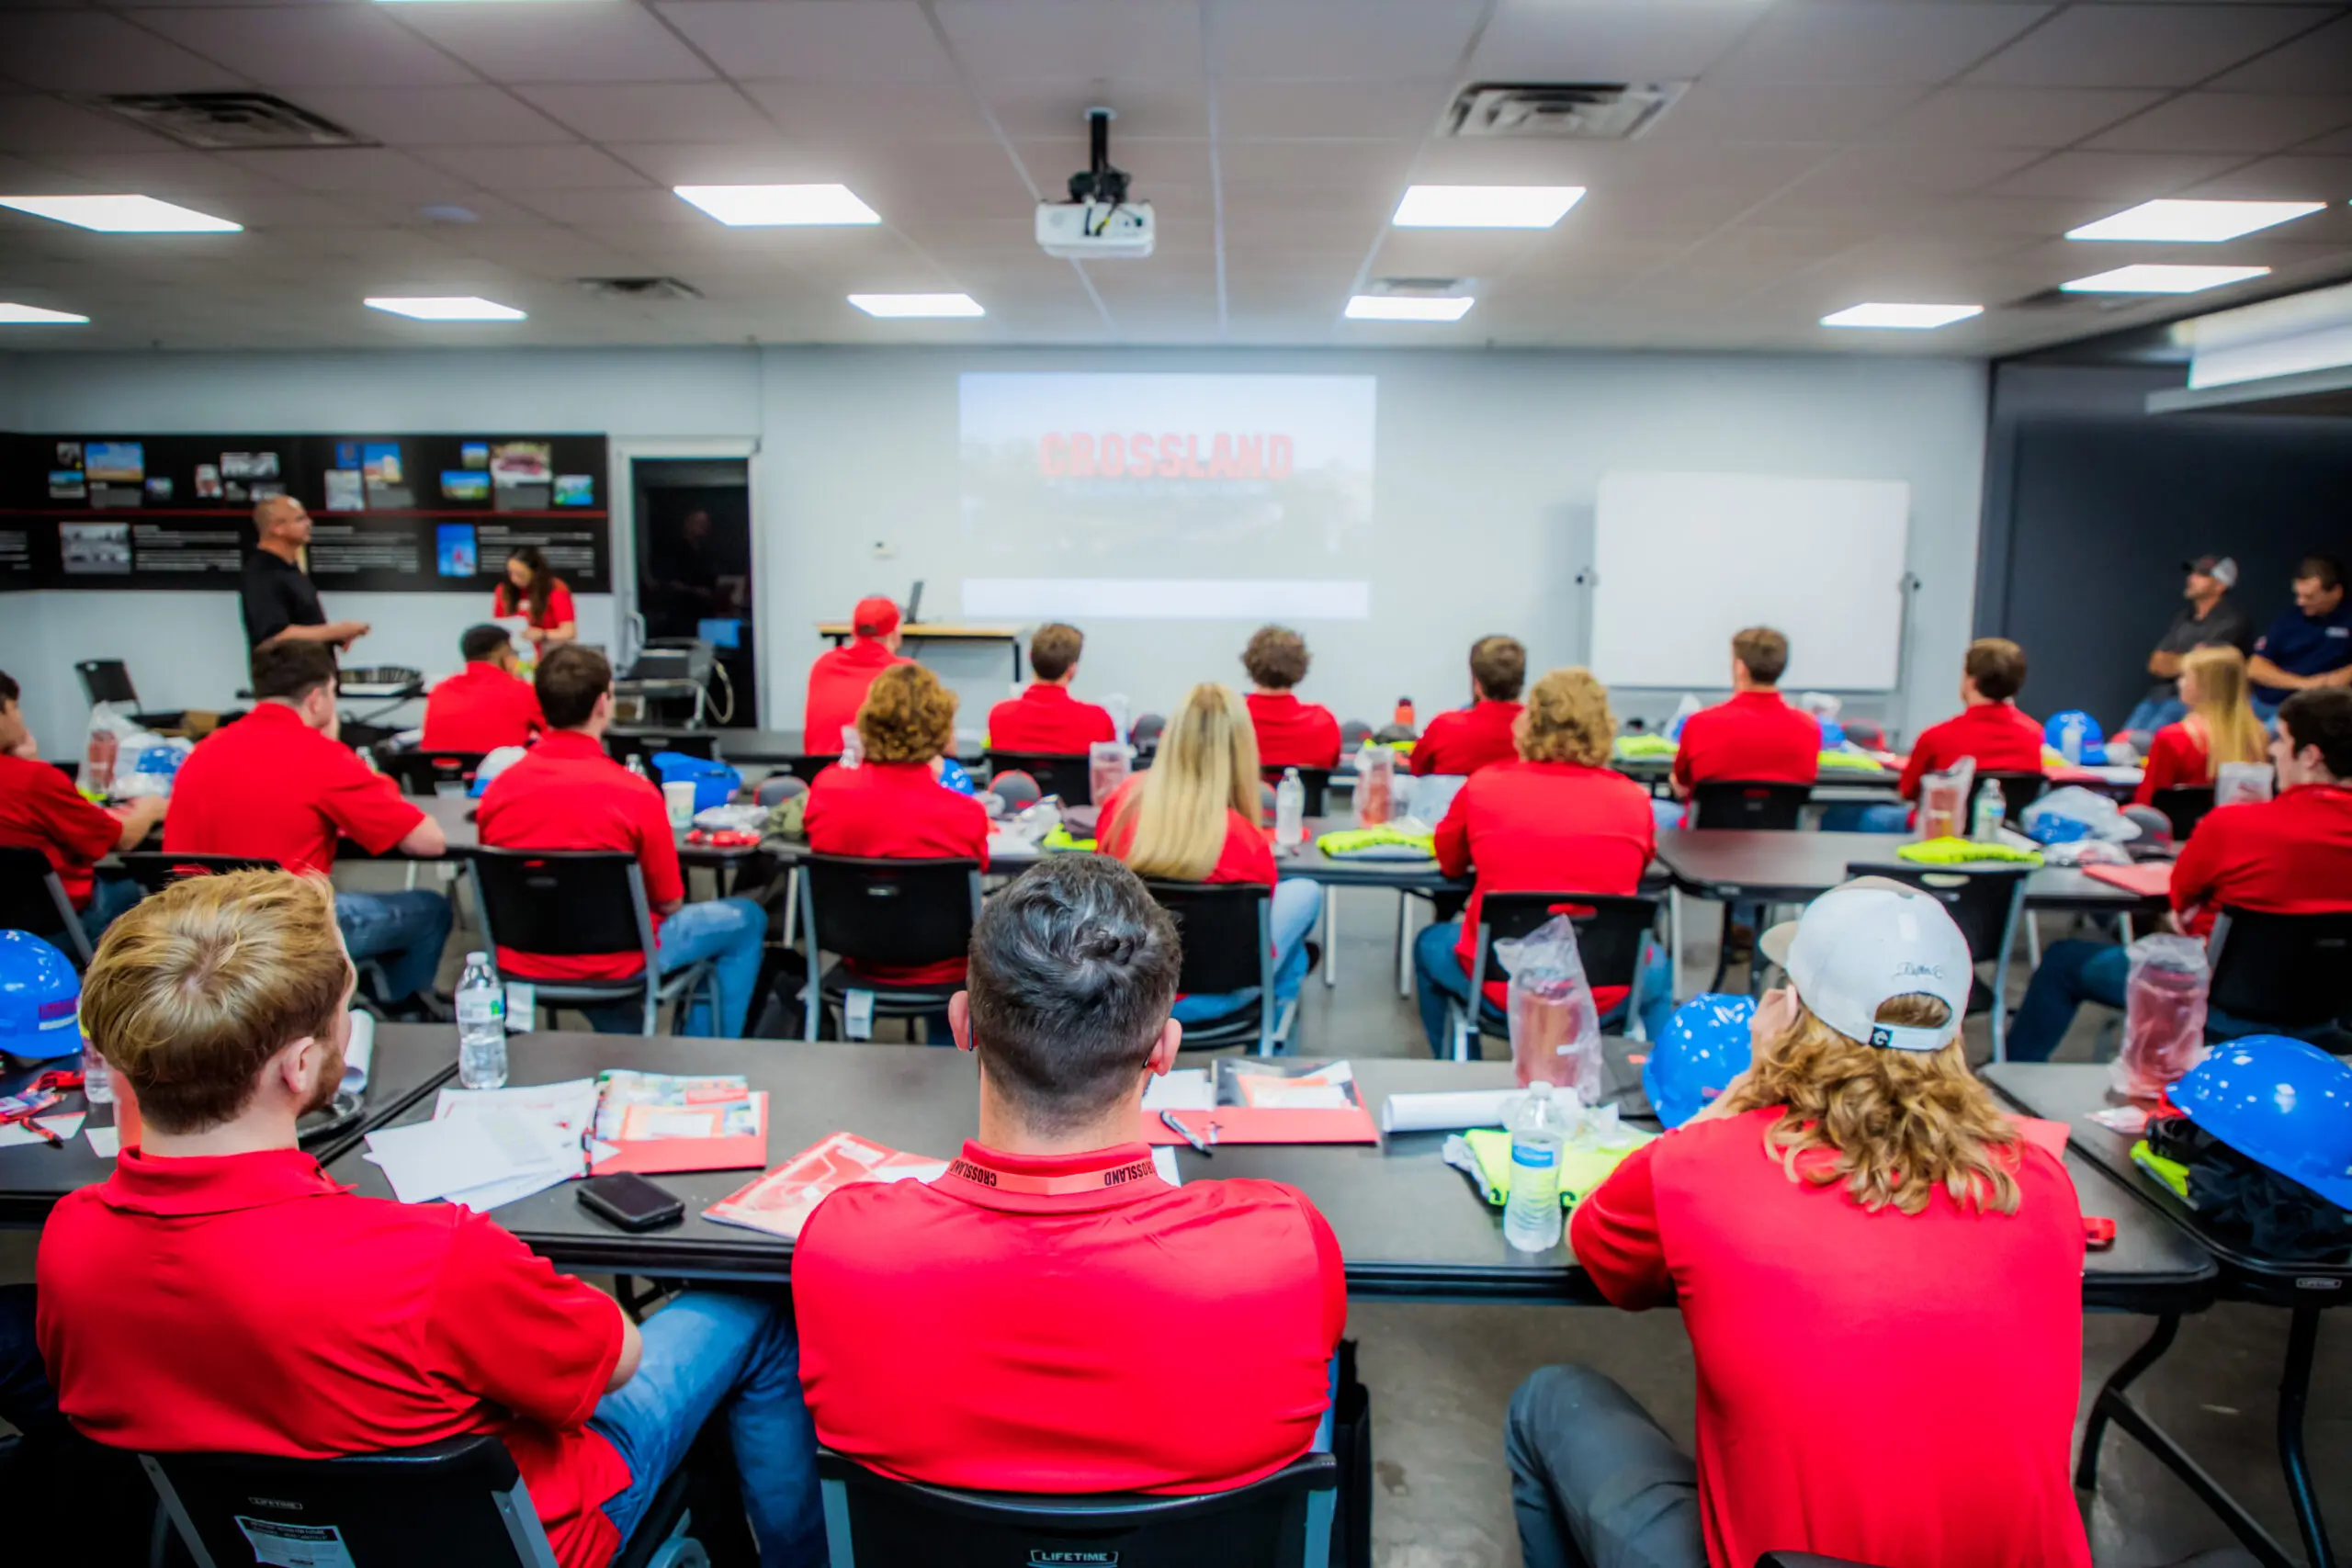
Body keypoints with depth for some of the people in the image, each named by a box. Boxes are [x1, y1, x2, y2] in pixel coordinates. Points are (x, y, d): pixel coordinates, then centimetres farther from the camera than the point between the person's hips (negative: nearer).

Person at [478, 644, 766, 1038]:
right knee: (746, 919, 15)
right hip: (609, 965, -5)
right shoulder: (635, 793, -22)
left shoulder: (498, 788, -8)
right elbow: (669, 903, -10)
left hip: (519, 964, 6)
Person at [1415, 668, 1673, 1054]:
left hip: (1498, 992, -1)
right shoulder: (1633, 798, -4)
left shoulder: (1485, 784, -6)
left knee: (1431, 943, 31)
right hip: (1604, 999, 1)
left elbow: (1450, 863, 11)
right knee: (1658, 971, 36)